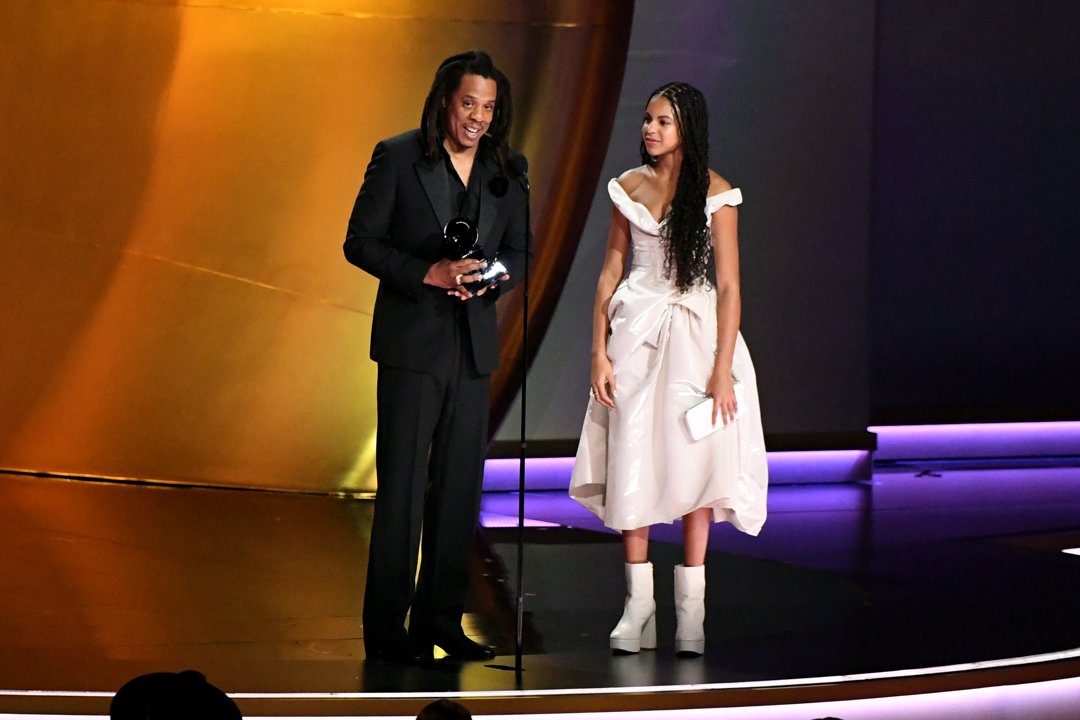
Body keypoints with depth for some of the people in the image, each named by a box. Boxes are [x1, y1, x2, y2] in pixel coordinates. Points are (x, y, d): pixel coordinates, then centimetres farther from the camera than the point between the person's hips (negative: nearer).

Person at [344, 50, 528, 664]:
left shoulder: (508, 170, 8)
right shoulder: (398, 157, -4)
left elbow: (519, 252, 13)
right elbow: (360, 241, -5)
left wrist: (489, 277, -10)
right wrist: (431, 273, -17)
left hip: (474, 343, 5)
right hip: (412, 341, -4)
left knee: (460, 484, 7)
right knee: (402, 482, -4)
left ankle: (442, 618, 15)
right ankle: (387, 626, 0)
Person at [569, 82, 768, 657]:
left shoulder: (715, 193, -5)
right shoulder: (628, 187, 6)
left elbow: (729, 285, -7)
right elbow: (610, 271, 9)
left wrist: (722, 370, -12)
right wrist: (600, 352, 2)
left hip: (695, 334, -3)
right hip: (636, 333, 3)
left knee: (693, 464, -3)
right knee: (630, 465, 0)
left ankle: (690, 608, 5)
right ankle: (638, 603, 8)